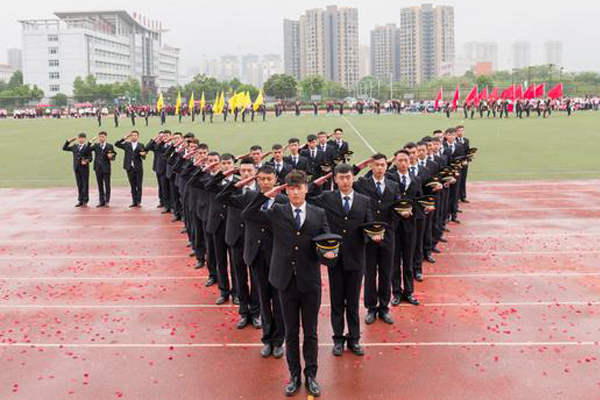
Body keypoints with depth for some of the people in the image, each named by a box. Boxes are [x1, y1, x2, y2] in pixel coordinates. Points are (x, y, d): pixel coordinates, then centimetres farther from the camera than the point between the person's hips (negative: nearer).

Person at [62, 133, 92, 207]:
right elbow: (64, 148, 19)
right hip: (77, 168, 4)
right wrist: (69, 141, 9)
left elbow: (90, 157, -3)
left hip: (84, 168, -4)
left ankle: (85, 201, 5)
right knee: (79, 185, 8)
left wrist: (87, 161, -22)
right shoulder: (74, 146, 14)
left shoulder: (87, 147, 0)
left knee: (85, 184, -1)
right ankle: (80, 200, 14)